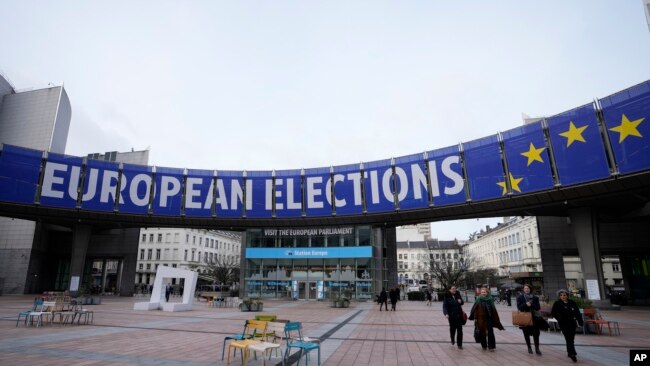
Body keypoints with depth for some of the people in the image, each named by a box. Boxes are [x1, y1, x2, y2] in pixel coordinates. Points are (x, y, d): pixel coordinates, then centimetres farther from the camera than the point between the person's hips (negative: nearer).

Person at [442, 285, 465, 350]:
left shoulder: (458, 295, 2)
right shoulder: (447, 297, -9)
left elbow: (462, 302, 15)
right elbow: (445, 306, -13)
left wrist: (460, 301, -9)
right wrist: (446, 314, -27)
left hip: (459, 315, 2)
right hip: (451, 316, -2)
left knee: (459, 330, 0)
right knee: (452, 328, 12)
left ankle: (459, 344, 9)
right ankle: (452, 341, 39)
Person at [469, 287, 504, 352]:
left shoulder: (490, 300, -1)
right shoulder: (478, 300, -2)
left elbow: (493, 310, 2)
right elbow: (475, 310, -2)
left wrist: (495, 319, 1)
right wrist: (475, 318, -5)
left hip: (489, 318, 0)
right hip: (480, 319, 0)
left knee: (490, 332, -4)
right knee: (482, 332, 8)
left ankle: (491, 346, 6)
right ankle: (484, 346, 23)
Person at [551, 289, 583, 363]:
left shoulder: (572, 302, 3)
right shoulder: (557, 303, -7)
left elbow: (577, 313, 5)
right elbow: (553, 313, -3)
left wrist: (580, 322, 1)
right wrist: (560, 319, -9)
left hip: (572, 323, 4)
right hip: (563, 324, -4)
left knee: (571, 338, 12)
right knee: (569, 339, -11)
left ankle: (570, 352, 29)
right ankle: (572, 354, -13)